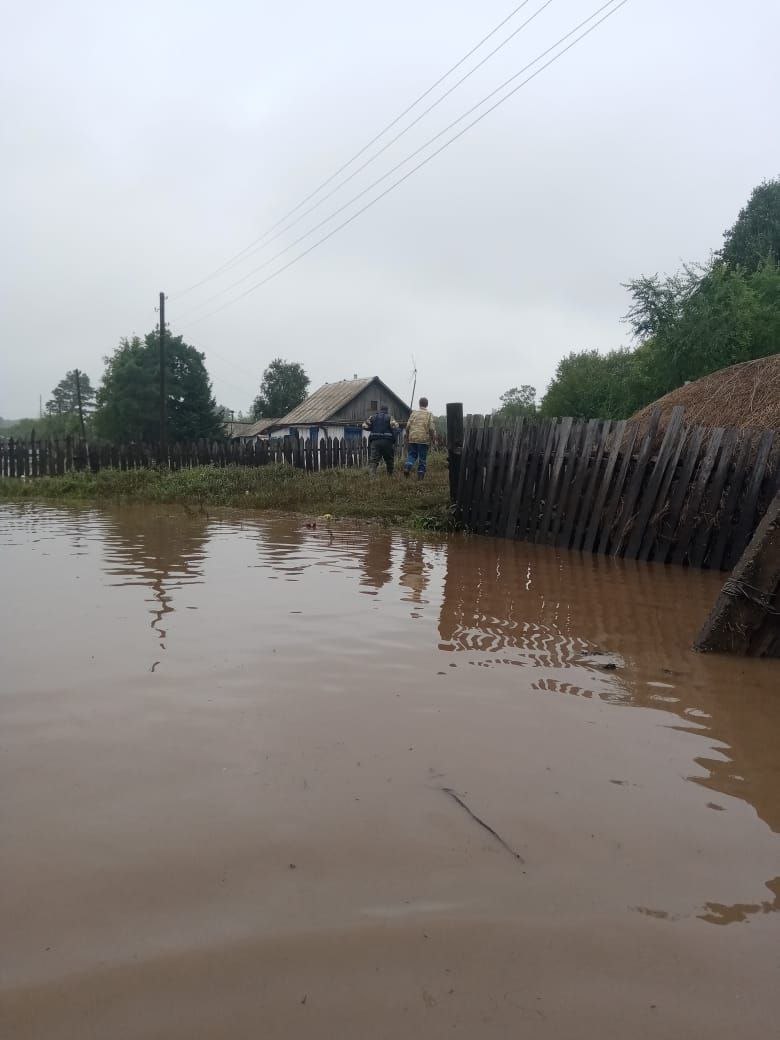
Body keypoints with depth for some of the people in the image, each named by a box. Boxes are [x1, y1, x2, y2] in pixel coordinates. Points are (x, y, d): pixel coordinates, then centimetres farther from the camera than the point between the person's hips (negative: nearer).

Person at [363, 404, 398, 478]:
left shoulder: (373, 417, 11)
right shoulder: (389, 417, 4)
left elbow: (364, 426, 5)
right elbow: (395, 426, -11)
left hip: (375, 441, 1)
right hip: (387, 441, -1)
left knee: (373, 460, -4)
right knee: (389, 460, 16)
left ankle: (372, 476, -21)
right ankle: (390, 476, 25)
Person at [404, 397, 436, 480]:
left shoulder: (414, 412, 5)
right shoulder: (429, 414, -1)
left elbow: (408, 426, 1)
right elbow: (431, 429, -8)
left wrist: (407, 438, 11)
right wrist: (431, 439, 6)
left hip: (412, 438, 2)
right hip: (424, 439, -2)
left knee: (412, 454, 14)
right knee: (422, 457, 6)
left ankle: (407, 467, -11)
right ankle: (420, 475, 7)